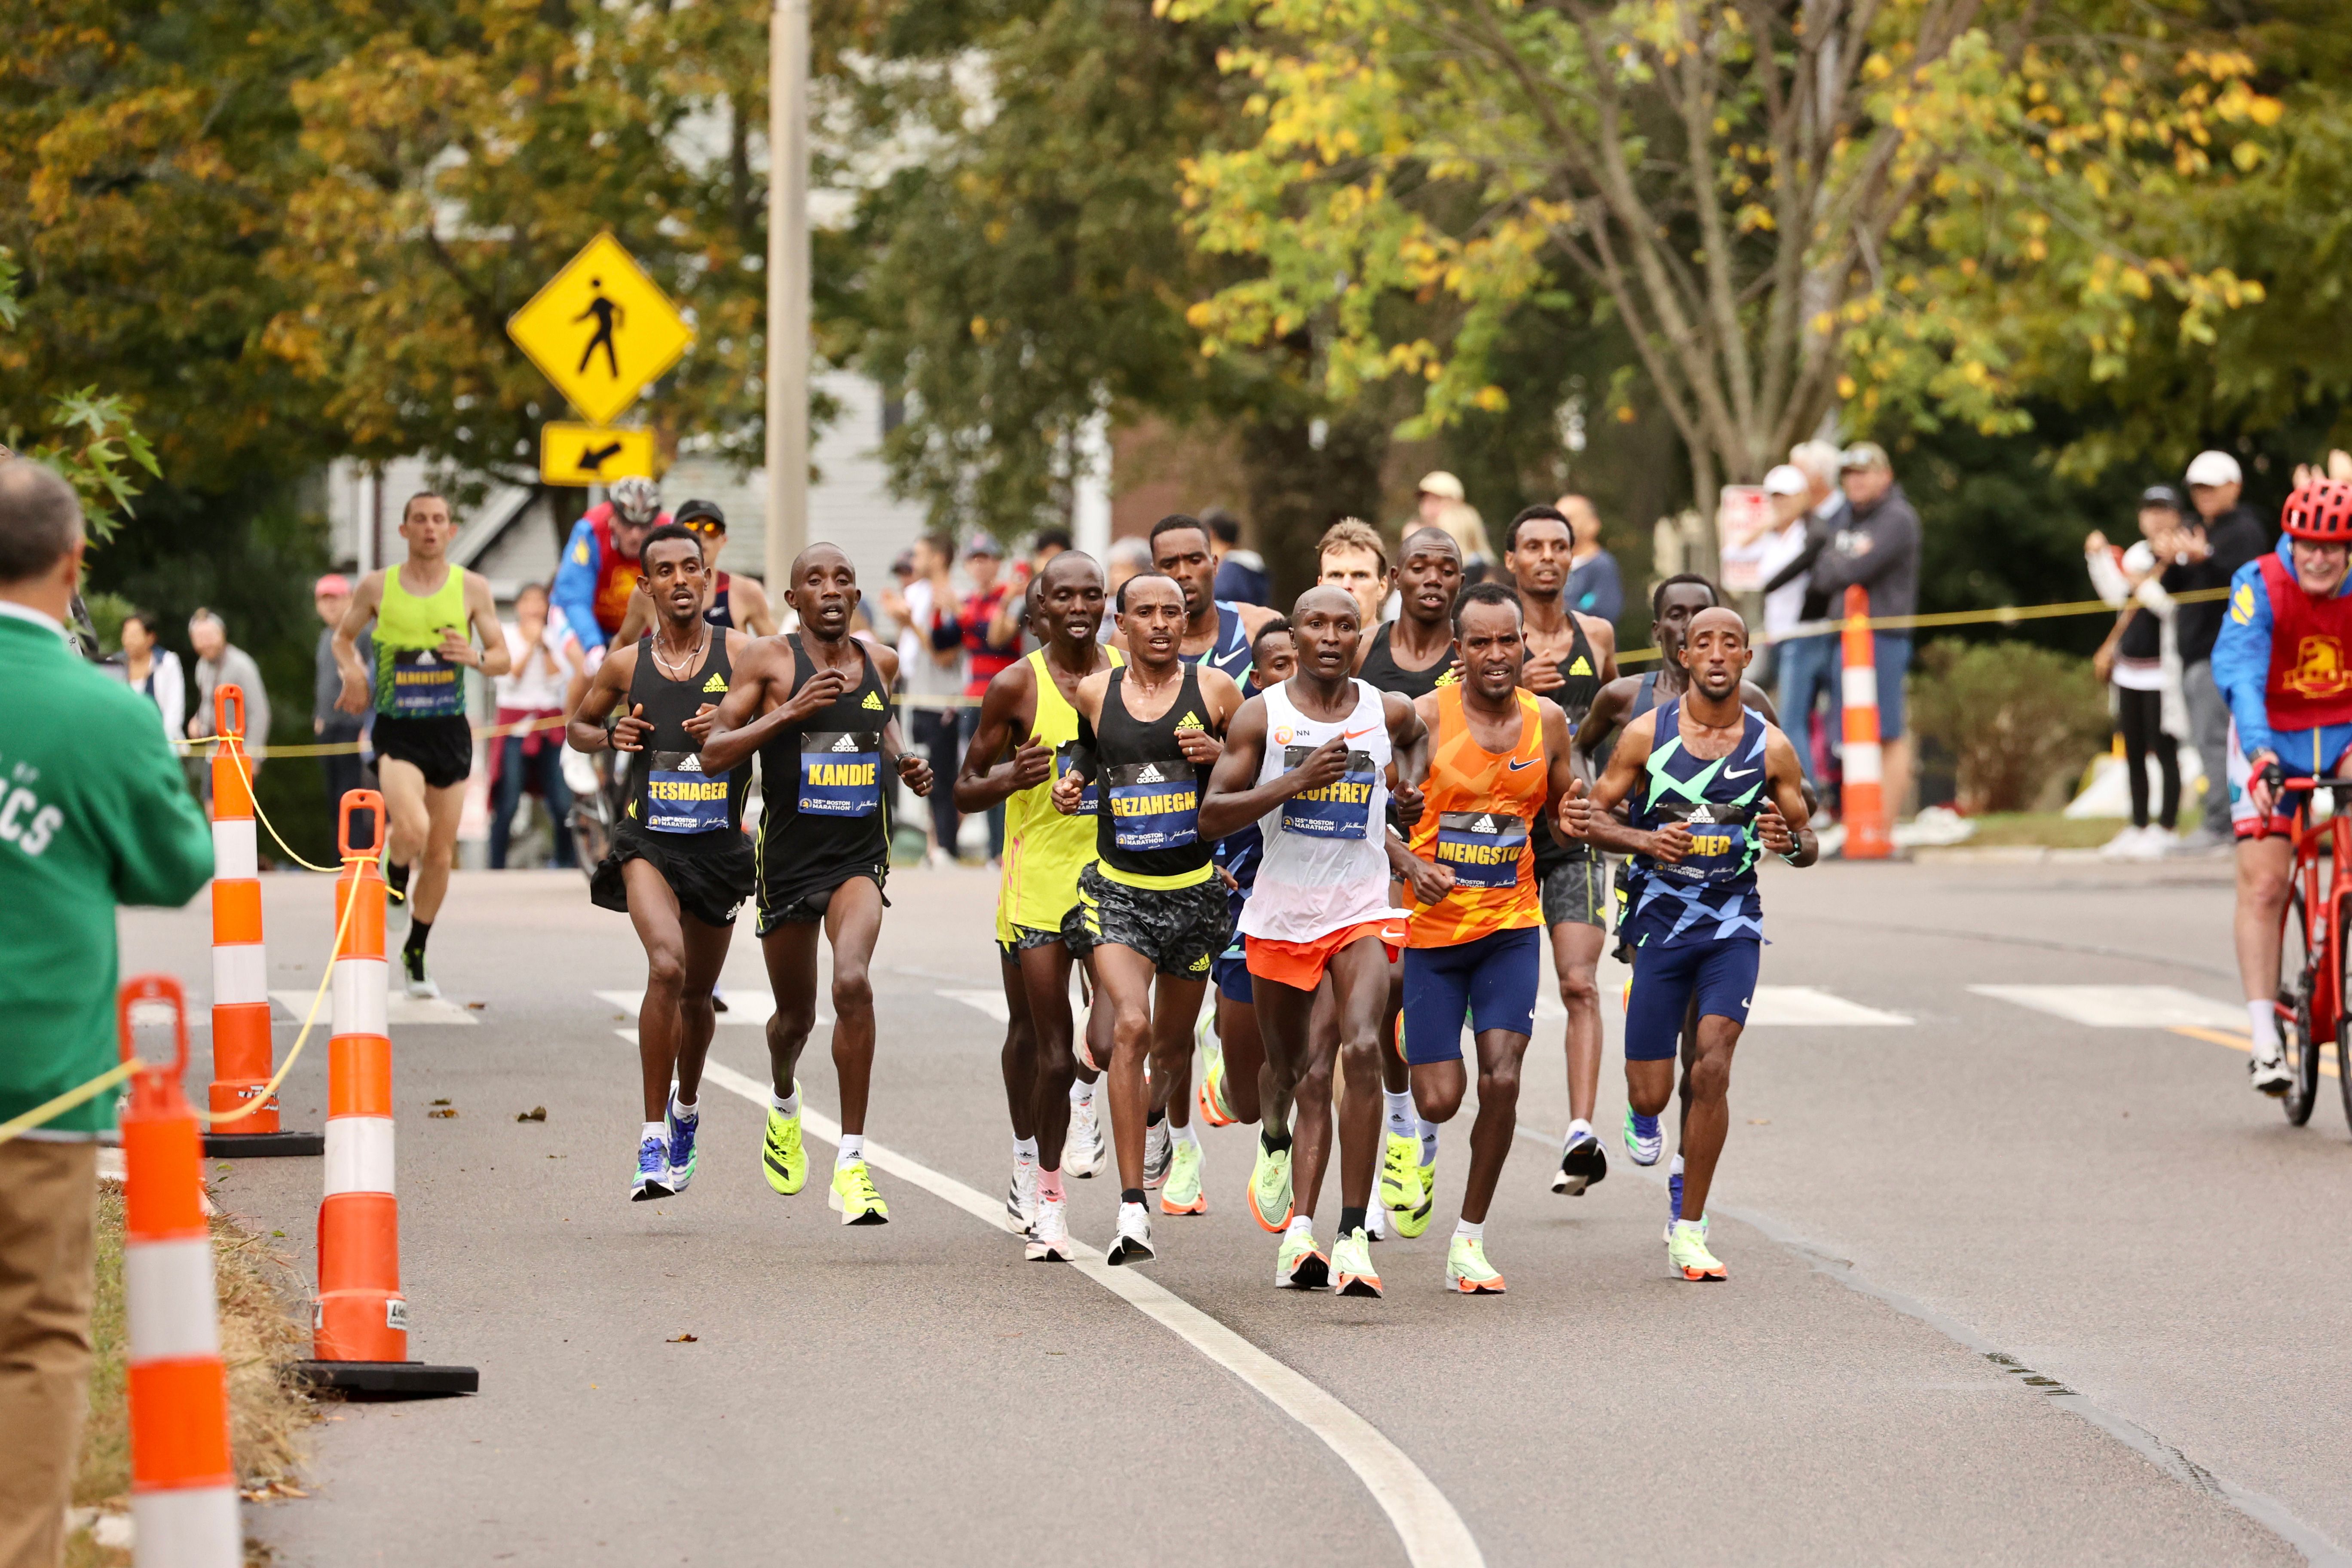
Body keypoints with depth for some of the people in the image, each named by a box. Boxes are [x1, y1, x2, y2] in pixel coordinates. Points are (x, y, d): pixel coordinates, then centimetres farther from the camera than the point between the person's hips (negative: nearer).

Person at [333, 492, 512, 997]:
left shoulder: (472, 588, 2)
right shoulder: (377, 586, 1)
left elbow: (502, 659, 5)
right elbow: (344, 637, 17)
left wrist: (475, 658, -17)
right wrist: (353, 671, -5)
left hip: (450, 729, 2)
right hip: (397, 729, -2)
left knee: (440, 855, 7)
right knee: (412, 828, -28)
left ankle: (416, 954, 27)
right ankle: (395, 876, 9)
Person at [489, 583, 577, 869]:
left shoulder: (554, 639, 12)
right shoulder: (504, 635, 4)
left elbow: (559, 681, 1)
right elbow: (507, 678, -6)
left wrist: (545, 647, -5)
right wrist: (531, 645, -7)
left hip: (550, 725, 3)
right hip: (515, 724, -3)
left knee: (562, 802, -5)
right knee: (508, 802, -9)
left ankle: (568, 864, 8)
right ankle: (497, 866, -3)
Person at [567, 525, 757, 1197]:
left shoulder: (741, 654, -2)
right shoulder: (626, 664, 3)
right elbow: (577, 725, 18)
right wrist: (608, 736, -4)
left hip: (719, 843, 1)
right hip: (648, 839, -1)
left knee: (697, 993, 16)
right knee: (667, 966, -25)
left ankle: (687, 1109, 46)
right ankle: (653, 1140, -21)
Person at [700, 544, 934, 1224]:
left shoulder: (880, 661, 6)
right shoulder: (770, 659, -7)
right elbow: (713, 753, -12)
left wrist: (903, 760, 10)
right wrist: (788, 712, -23)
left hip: (859, 855, 1)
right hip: (788, 856, -1)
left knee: (852, 982, -25)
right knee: (796, 1012, 14)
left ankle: (851, 1165, -21)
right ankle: (783, 1101, 52)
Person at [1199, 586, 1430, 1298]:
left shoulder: (1389, 712, 3)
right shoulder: (1260, 716, -3)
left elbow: (1420, 733, 29)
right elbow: (1211, 816, -8)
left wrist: (1410, 783, 10)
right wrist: (1296, 780, -18)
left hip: (1362, 910, 0)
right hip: (1281, 911, 0)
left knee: (1361, 1050, -21)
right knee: (1295, 1069, 11)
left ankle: (1353, 1235, -21)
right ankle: (1276, 1140, 45)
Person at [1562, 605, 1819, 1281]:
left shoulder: (1770, 745, -1)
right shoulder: (1646, 733, -3)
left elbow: (1809, 843, 6)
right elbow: (1592, 817, 2)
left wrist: (1790, 842, -17)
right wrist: (1648, 841, -16)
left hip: (1733, 927, 0)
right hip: (1661, 921, 0)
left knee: (1712, 1068, -16)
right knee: (1650, 1095, 1)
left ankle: (1689, 1230, -5)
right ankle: (1646, 1112, 41)